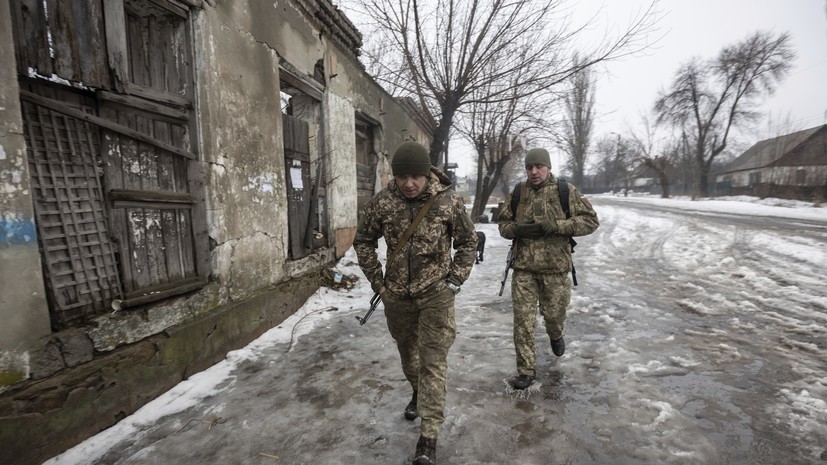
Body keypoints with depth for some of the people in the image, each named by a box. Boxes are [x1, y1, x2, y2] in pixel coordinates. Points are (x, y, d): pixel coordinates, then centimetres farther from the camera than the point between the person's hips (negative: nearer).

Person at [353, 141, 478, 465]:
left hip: (435, 293, -2)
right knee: (407, 351, 21)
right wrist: (377, 281, 2)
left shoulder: (448, 201, -12)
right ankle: (418, 392, 51)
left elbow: (468, 242, 1)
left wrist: (455, 281, -4)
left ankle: (428, 437, 11)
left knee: (433, 360, -2)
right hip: (397, 294, 3)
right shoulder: (381, 202, -9)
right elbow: (363, 242, 5)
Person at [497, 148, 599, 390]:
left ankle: (556, 335, 51)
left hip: (555, 267, -1)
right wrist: (518, 229, -10)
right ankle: (526, 370, 15)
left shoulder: (566, 191, -2)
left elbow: (590, 220, -4)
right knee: (523, 319, 1)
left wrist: (557, 225, -18)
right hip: (523, 267, 1)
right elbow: (502, 223, 13)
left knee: (554, 313, 14)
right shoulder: (517, 193, 6)